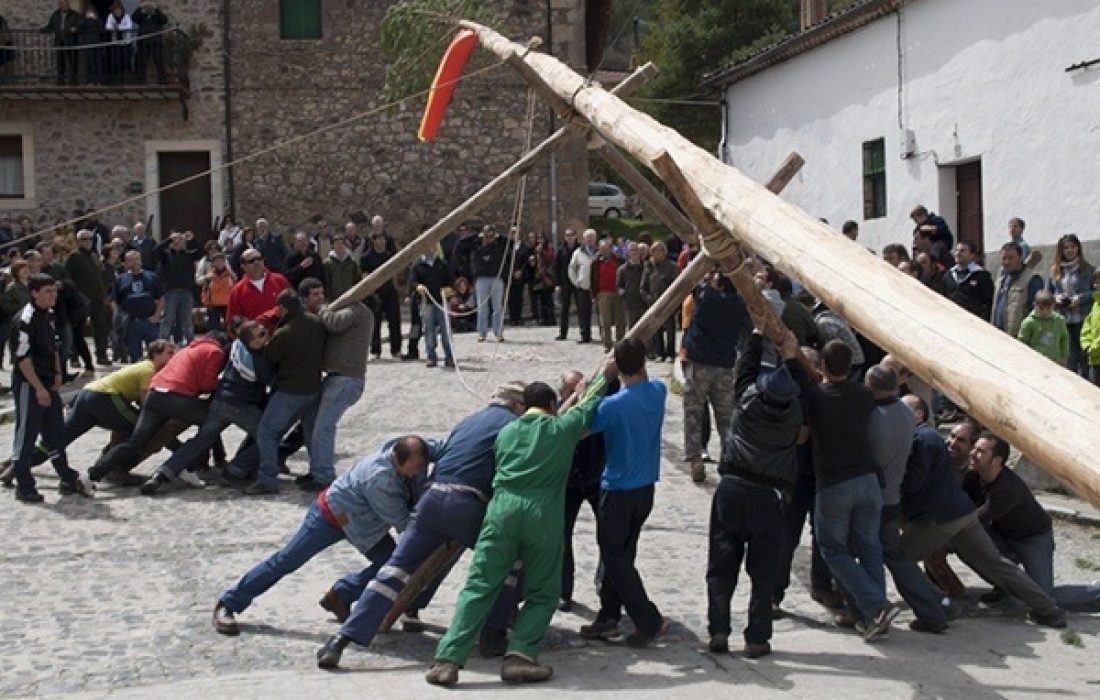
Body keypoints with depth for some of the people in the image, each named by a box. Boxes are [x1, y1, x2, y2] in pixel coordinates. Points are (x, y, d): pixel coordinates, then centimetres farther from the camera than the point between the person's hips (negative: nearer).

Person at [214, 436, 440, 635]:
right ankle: (228, 605, 9)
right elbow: (401, 522, -31)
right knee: (286, 561, -3)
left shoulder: (417, 450, -22)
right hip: (332, 513, -7)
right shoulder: (379, 479, -41)